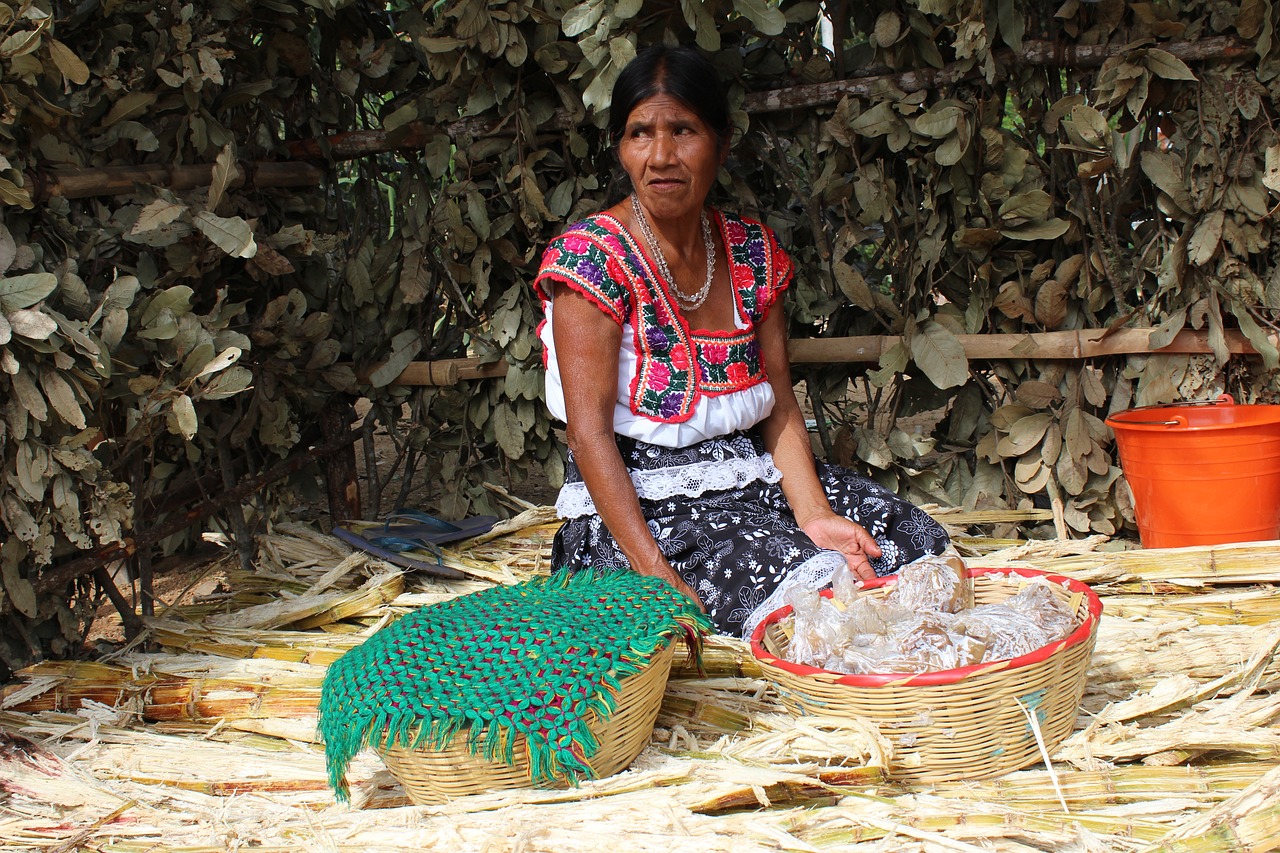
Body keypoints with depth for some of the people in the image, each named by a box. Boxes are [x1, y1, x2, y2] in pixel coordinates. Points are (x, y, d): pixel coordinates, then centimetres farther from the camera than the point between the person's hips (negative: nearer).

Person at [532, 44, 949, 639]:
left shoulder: (752, 252, 7)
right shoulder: (593, 255, -12)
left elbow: (780, 406, 5)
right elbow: (590, 431, -18)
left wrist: (813, 512, -15)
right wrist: (656, 575, -27)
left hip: (753, 479, 6)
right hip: (637, 503, -6)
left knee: (915, 540, -7)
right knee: (809, 586, -26)